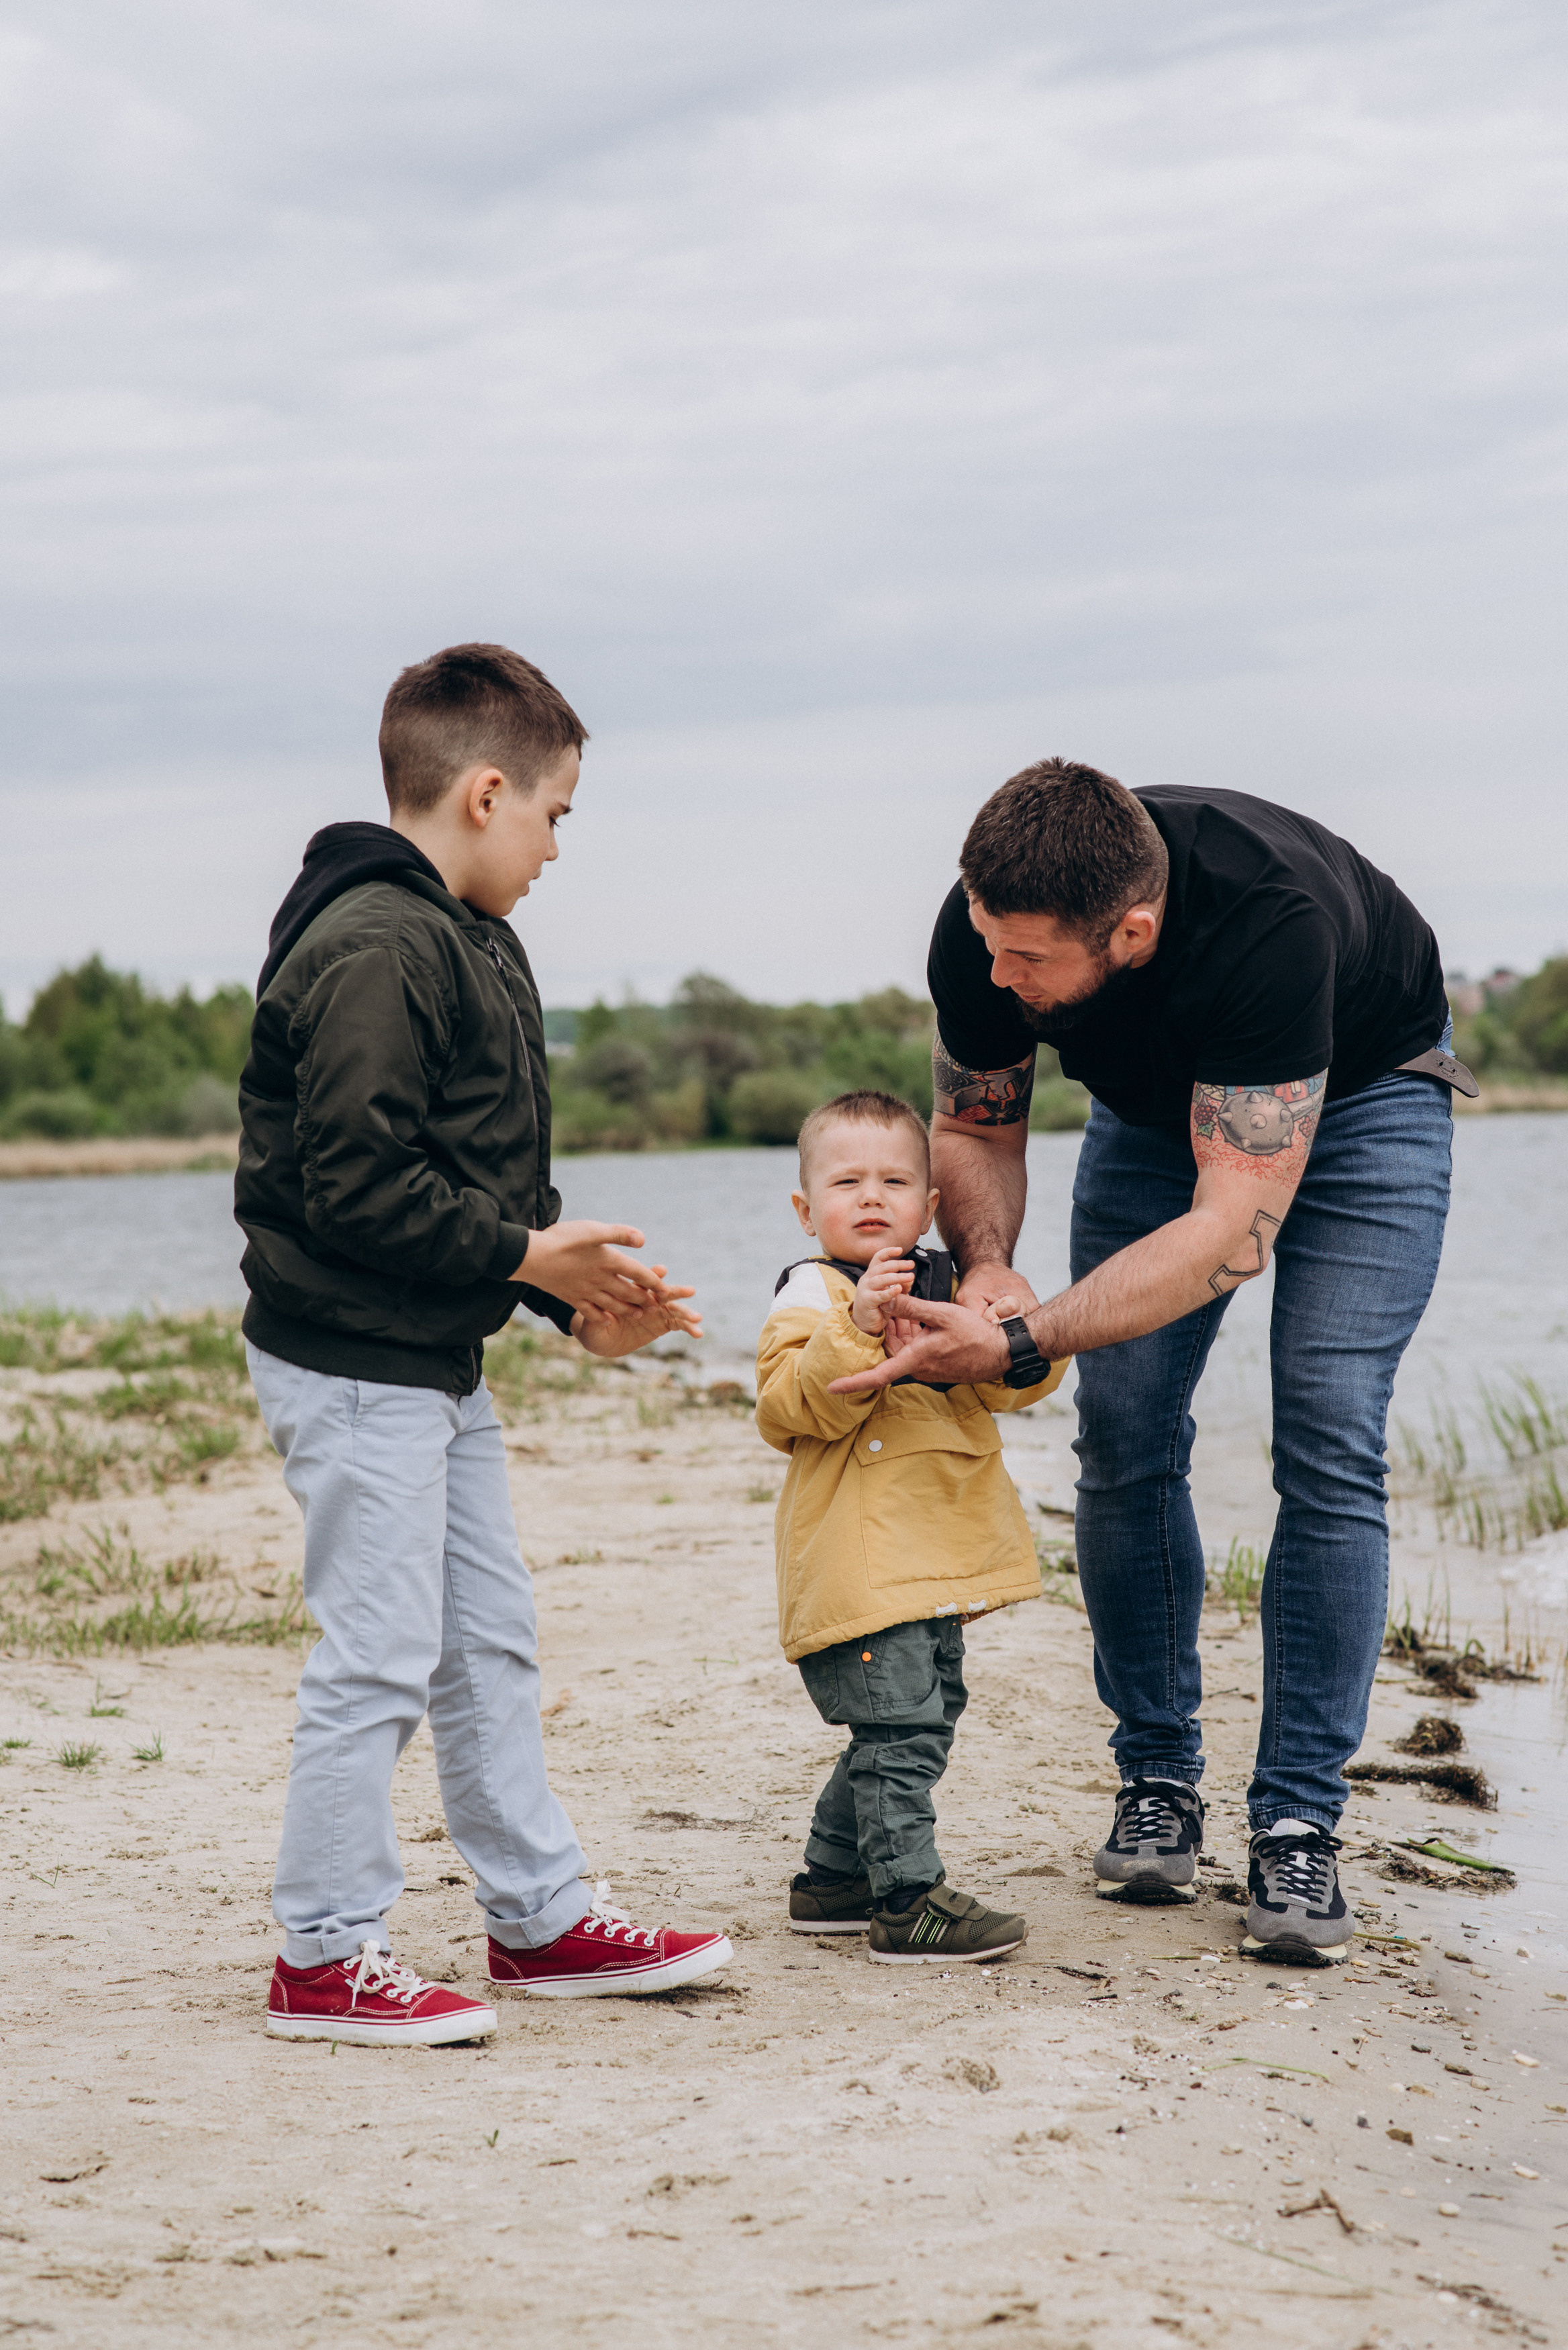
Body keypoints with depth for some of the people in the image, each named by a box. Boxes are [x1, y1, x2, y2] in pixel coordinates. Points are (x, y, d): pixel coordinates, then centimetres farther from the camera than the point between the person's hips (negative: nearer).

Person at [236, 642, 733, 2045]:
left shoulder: (467, 942, 14)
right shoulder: (372, 953, -20)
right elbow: (355, 1189, -25)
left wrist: (576, 1295, 9)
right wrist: (526, 1256, -19)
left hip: (436, 1362, 11)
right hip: (354, 1365, -11)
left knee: (490, 1643, 16)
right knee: (379, 1659, -5)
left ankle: (543, 1919, 26)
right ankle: (324, 1962, 5)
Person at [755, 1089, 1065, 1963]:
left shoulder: (950, 1285, 14)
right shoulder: (810, 1296, -6)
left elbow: (1022, 1383, 11)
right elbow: (795, 1408, -19)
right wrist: (859, 1329, -30)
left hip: (935, 1563, 8)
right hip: (858, 1563, -8)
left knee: (927, 1719, 16)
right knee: (899, 1728, -12)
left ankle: (833, 1880, 27)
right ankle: (909, 1900, -5)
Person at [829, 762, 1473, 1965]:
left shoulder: (1270, 921, -45)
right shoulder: (985, 931, -29)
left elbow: (1236, 1229, -43)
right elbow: (976, 1128, -8)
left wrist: (1022, 1339, -48)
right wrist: (986, 1267, -29)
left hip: (1361, 1086, -4)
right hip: (1156, 1097, 4)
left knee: (1329, 1446, -17)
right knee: (1126, 1439, -7)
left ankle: (1299, 1827, -12)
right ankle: (1160, 1779, 9)